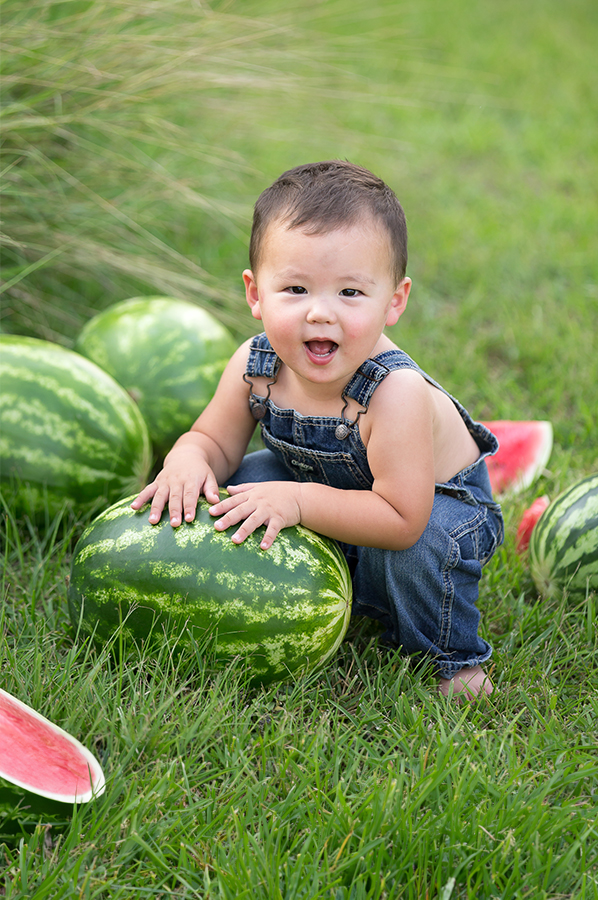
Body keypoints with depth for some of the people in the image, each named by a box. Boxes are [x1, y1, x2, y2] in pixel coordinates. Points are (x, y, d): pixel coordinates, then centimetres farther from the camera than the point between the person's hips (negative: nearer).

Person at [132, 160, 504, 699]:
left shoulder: (396, 393, -40)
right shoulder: (255, 367, -22)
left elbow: (401, 518, -41)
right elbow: (215, 440, -5)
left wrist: (298, 500, -42)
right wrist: (188, 462, -30)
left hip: (438, 500, -6)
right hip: (319, 482, 6)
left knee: (414, 548, -35)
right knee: (246, 479, -10)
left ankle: (455, 657, -4)